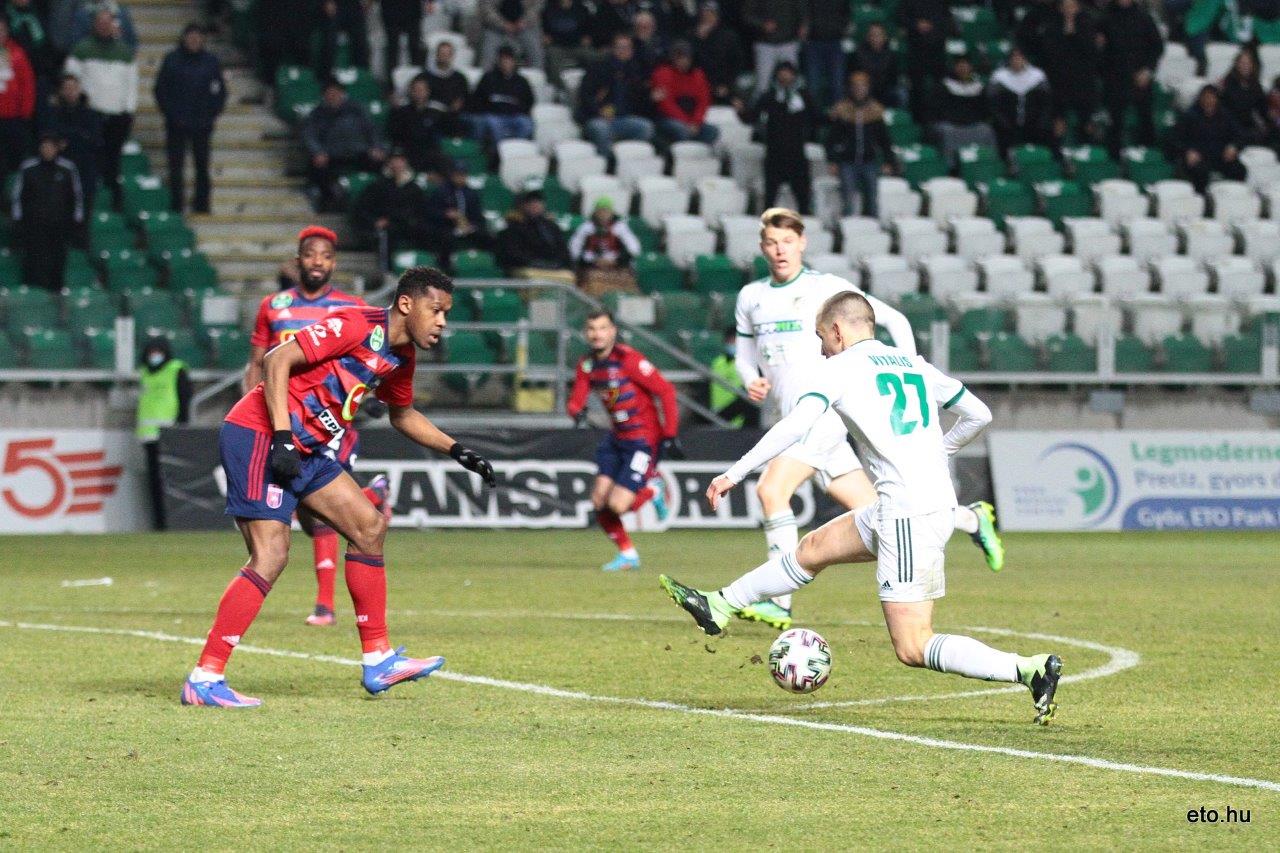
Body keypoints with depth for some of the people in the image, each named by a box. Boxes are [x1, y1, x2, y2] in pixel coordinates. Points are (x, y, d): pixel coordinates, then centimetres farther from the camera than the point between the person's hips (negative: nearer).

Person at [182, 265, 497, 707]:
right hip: (258, 436, -10)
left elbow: (402, 414, 31)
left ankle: (378, 661, 16)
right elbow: (277, 361, -22)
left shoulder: (401, 356, 11)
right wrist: (281, 437, -27)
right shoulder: (357, 326, -17)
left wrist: (457, 451, 22)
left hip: (305, 450, 10)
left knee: (369, 526, 10)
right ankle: (204, 679, -15)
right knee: (270, 555, -17)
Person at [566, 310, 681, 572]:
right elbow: (576, 400, 4)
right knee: (599, 501, -1)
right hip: (616, 439, 7)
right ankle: (627, 555, 18)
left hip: (644, 440, -7)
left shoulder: (629, 359, -18)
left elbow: (665, 391, -16)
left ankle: (652, 491, 15)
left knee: (617, 505, -16)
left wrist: (670, 435, -16)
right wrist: (576, 411, -22)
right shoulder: (587, 365, 3)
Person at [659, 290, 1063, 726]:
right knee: (813, 548, 23)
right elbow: (979, 415, 21)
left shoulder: (837, 368, -1)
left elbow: (796, 425, -15)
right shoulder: (916, 365, 18)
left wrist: (734, 473, -10)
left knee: (913, 649, -8)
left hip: (908, 513, -8)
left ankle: (1030, 670, -19)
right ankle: (719, 607, 36)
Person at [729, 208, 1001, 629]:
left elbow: (894, 320, 3)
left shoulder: (827, 288, -2)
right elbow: (745, 355, 25)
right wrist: (751, 382, 3)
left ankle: (778, 601, -20)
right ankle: (971, 518, 25)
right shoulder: (750, 298, 14)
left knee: (771, 490, -22)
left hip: (827, 409, -6)